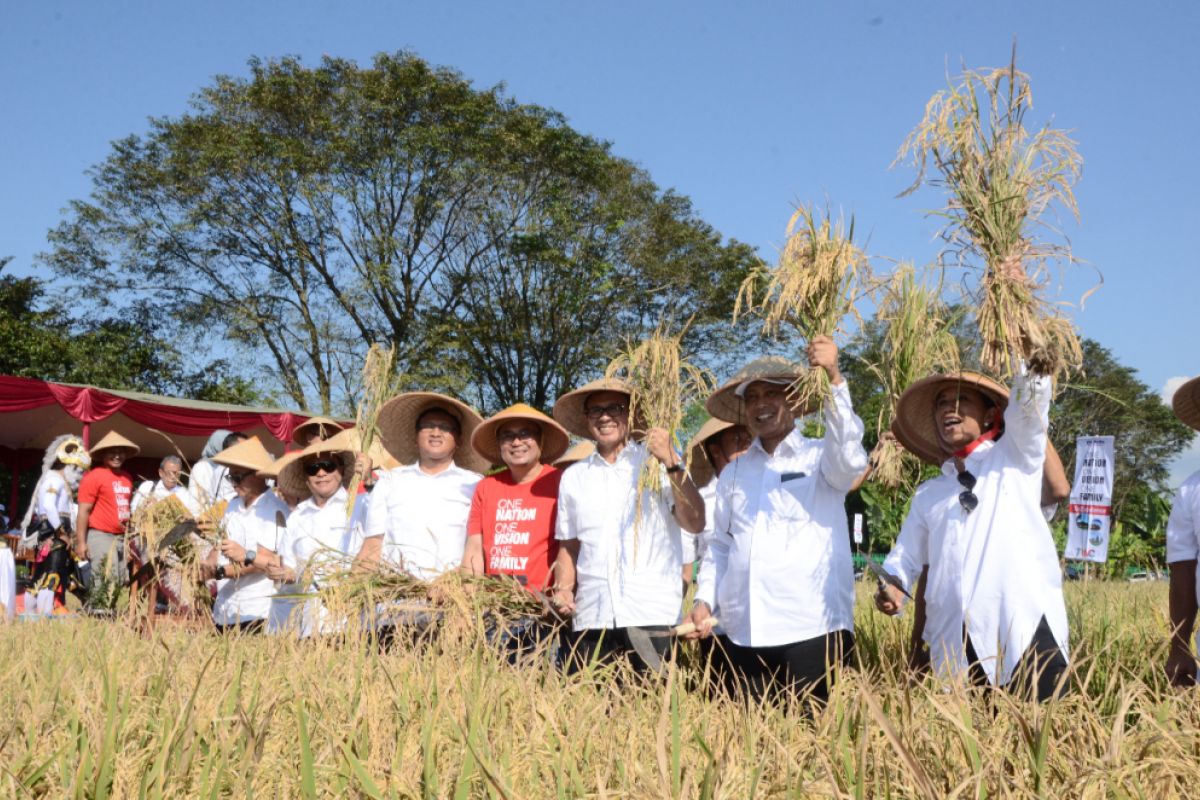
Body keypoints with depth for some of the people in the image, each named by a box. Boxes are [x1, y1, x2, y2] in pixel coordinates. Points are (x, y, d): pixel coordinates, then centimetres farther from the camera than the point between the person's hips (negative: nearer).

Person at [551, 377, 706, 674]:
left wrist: (671, 463, -14)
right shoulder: (573, 476, 15)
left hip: (652, 616, -3)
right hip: (591, 618, 3)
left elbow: (695, 524, -7)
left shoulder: (659, 463, 5)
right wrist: (563, 589, 4)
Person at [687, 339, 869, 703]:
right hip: (742, 636, 4)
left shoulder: (819, 458, 3)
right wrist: (704, 600, 6)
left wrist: (833, 380, -29)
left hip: (813, 632, -4)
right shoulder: (733, 473, 15)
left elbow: (850, 459, -20)